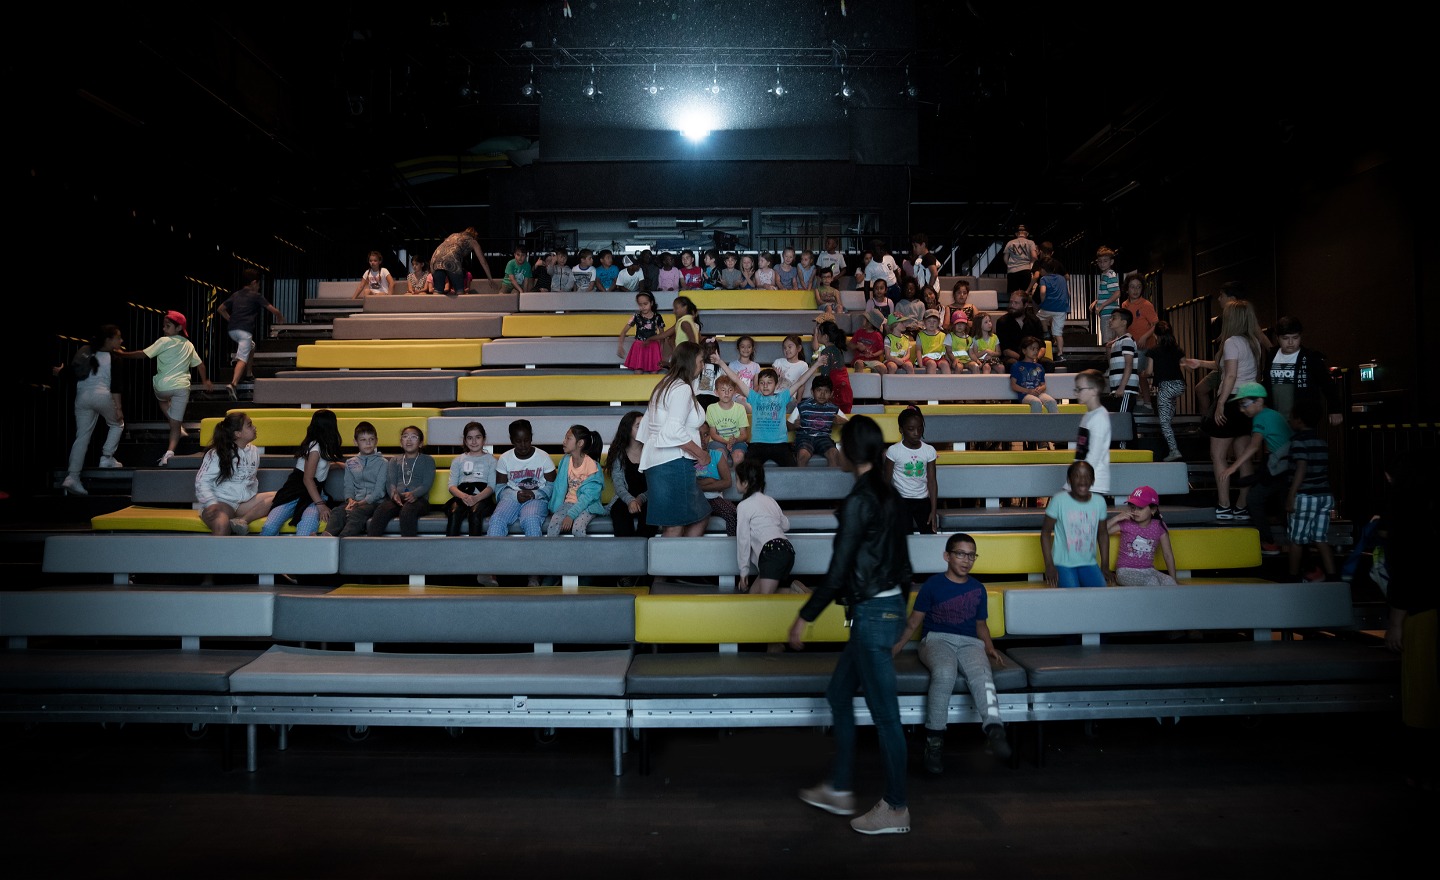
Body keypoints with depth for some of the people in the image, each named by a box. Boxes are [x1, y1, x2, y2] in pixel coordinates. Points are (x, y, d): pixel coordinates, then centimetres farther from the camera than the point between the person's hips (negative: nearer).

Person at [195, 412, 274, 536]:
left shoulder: (254, 452, 11)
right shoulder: (216, 454, -5)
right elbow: (202, 481, -8)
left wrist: (251, 497, 8)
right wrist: (211, 504, -23)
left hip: (244, 503, 6)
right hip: (221, 502, -6)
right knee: (222, 525, -39)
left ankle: (242, 520, -32)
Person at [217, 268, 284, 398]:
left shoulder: (236, 295, 20)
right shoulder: (256, 296, 3)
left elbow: (220, 309, 23)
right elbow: (273, 310, 1)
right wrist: (281, 317, 20)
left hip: (232, 330, 7)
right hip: (245, 331, -7)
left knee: (251, 347, 31)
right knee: (242, 359, -14)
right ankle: (233, 384, -31)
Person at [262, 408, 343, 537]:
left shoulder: (324, 446, 19)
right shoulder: (315, 447, -7)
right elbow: (307, 479, -13)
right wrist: (320, 505, -20)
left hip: (314, 493, 6)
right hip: (295, 492, -6)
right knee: (270, 527, -30)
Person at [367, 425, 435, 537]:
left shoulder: (427, 460, 17)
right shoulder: (395, 460, 26)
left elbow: (427, 484, 2)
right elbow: (390, 481, 9)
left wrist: (414, 494, -21)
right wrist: (394, 493, -16)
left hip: (419, 499, -2)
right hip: (396, 498, 3)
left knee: (407, 511, -38)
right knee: (381, 510, -31)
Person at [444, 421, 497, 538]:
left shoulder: (490, 460, 16)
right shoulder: (458, 460, 23)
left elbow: (491, 486, 3)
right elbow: (451, 485, 9)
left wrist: (476, 498, -18)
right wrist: (462, 495, -14)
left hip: (482, 498, -2)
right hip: (461, 496, 2)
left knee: (475, 512, -35)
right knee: (454, 512, -32)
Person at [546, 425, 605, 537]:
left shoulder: (592, 465, -15)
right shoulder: (565, 461, 2)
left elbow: (588, 495, -18)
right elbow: (560, 487, 7)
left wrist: (571, 515, -26)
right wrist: (555, 508, -2)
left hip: (587, 505, -4)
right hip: (569, 502, 4)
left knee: (577, 528, -31)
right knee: (553, 525, -23)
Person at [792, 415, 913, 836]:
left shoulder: (858, 502, -18)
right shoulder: (888, 495, 8)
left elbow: (838, 572, -19)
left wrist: (805, 616, -11)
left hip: (872, 613, -10)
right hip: (889, 606, 10)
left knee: (884, 712, 2)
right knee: (838, 694, 19)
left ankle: (896, 809, 15)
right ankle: (839, 789, 29)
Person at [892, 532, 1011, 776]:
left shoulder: (978, 589, 19)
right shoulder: (933, 585, 8)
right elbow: (914, 620, 9)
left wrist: (990, 648, 8)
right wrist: (898, 645, -5)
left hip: (970, 643, 3)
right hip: (937, 639, -2)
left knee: (981, 673, -34)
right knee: (944, 673, -37)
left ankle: (994, 729, -52)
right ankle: (934, 739, -29)